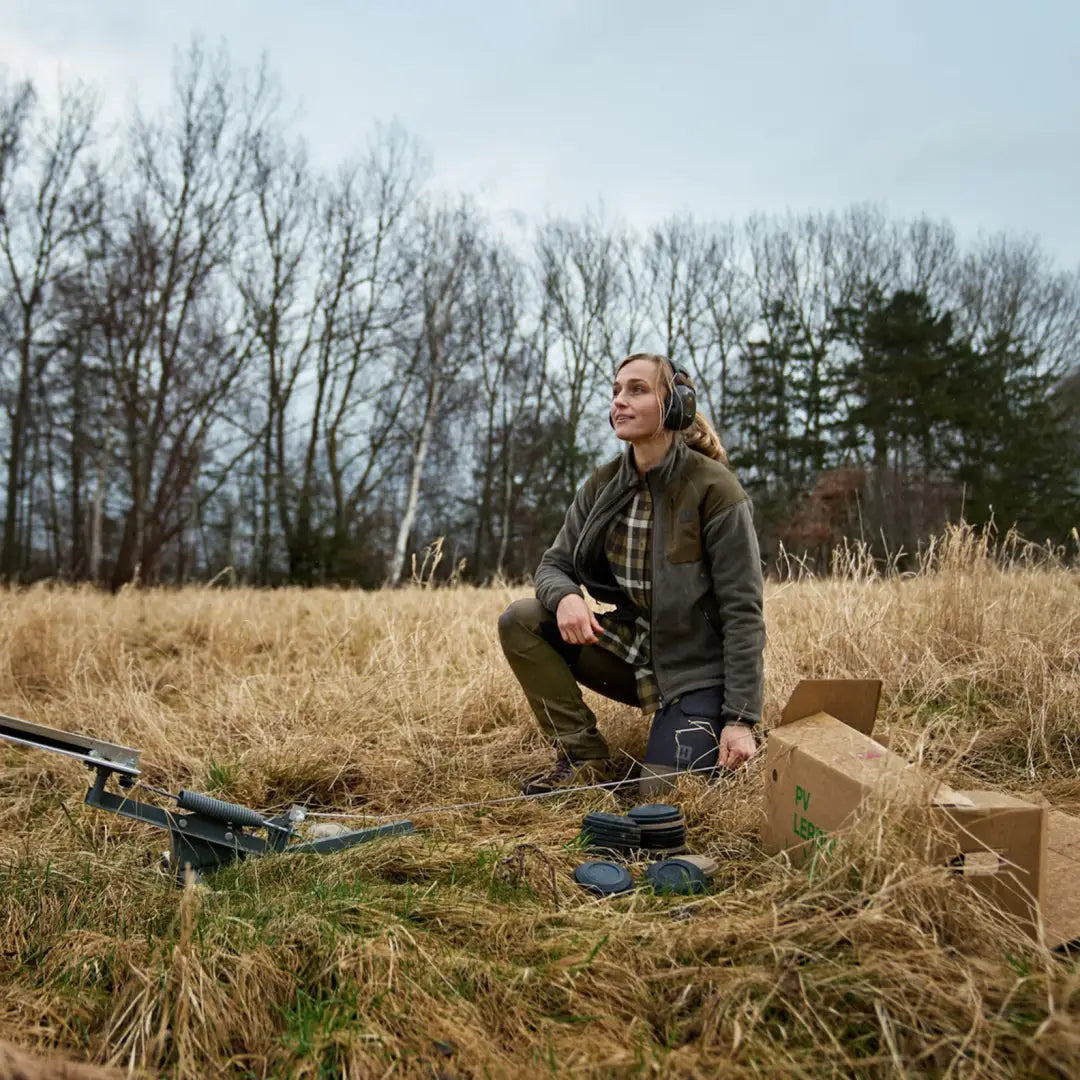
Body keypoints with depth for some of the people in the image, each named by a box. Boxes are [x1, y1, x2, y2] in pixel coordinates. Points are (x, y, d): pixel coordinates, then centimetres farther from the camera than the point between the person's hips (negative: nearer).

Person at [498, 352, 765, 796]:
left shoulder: (714, 488, -16)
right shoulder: (601, 487, 0)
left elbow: (743, 611, -16)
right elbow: (554, 564, 4)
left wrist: (741, 718, -20)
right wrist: (565, 597, -23)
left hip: (695, 669, -5)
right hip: (631, 652, 5)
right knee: (519, 621, -12)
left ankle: (711, 739, 13)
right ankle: (584, 758, -4)